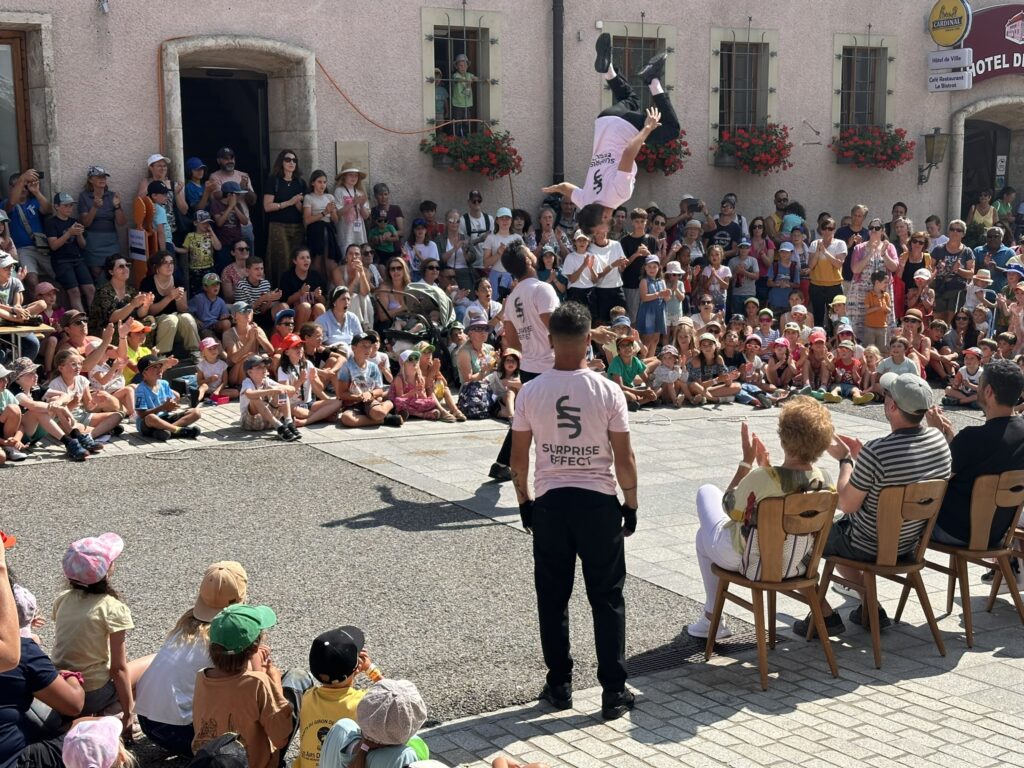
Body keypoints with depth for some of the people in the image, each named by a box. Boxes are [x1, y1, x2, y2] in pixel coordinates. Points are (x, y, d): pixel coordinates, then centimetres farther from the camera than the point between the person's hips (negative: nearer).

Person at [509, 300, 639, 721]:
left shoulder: (531, 392, -5)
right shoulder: (608, 391, -10)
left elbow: (517, 458, 1)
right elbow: (624, 458, -7)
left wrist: (524, 501, 14)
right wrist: (631, 503, 6)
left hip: (550, 503, 1)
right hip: (599, 501, -1)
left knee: (552, 598, 13)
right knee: (607, 598, 8)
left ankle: (559, 685, 21)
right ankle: (613, 691, 10)